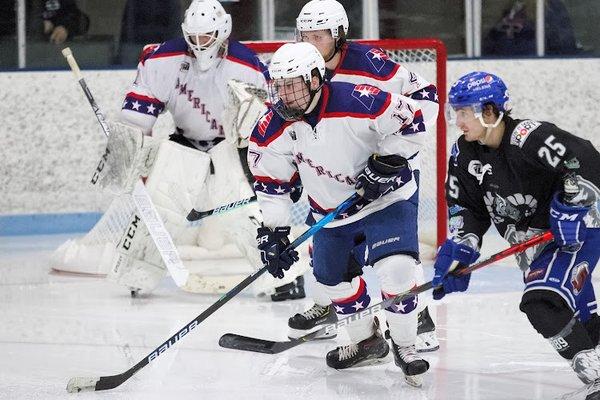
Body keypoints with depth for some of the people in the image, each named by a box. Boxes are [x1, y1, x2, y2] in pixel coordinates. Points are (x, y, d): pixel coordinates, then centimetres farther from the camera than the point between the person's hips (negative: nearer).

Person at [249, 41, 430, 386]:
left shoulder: (355, 103, -30)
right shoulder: (273, 129, -13)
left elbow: (410, 122, -19)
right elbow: (270, 182, -2)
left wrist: (385, 165, -22)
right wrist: (272, 231, -7)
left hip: (387, 198, -6)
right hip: (330, 209, 6)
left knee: (396, 269, -22)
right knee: (334, 276, 15)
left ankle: (405, 346, -1)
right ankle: (367, 341, 40)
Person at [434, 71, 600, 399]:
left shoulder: (530, 138, -24)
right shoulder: (464, 154, 0)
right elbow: (466, 206, 7)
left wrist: (571, 207, -30)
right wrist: (458, 249, -6)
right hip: (533, 249, 8)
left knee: (543, 304, -25)